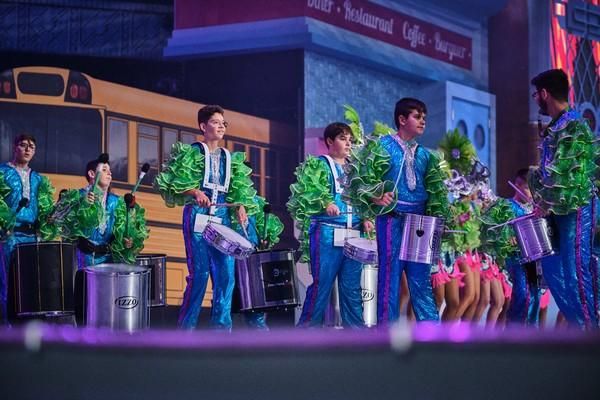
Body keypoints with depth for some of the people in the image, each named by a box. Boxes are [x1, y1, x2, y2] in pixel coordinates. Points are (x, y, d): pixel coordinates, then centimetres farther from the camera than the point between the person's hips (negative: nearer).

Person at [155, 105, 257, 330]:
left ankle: (222, 325, 4)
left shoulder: (231, 159, 18)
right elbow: (176, 181, -4)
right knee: (199, 273, -10)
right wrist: (195, 192, -20)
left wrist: (241, 206, -3)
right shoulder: (191, 153, 4)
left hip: (223, 218, 5)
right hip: (197, 217, -5)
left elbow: (239, 190, 16)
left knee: (226, 273, -2)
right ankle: (186, 325, -2)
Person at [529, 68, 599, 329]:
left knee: (577, 272, -9)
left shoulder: (574, 126, -13)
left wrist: (544, 203, -14)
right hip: (557, 210, 10)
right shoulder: (555, 128, 15)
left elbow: (561, 173, -19)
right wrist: (543, 202, 11)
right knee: (553, 271, 8)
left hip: (574, 209, -10)